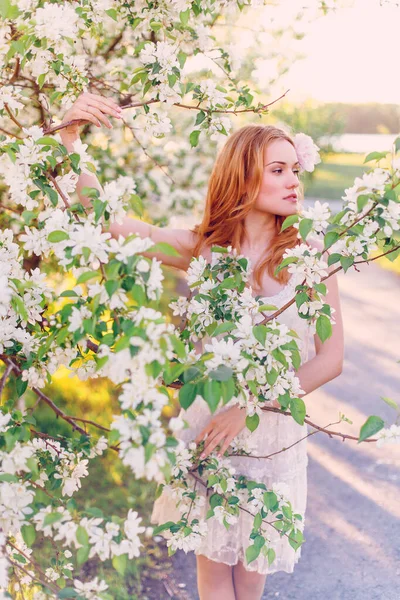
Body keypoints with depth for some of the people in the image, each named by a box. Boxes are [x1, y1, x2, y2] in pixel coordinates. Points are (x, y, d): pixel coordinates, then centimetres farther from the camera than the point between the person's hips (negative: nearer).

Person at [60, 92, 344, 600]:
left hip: (274, 429, -1)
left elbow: (331, 359, -10)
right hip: (207, 422, 1)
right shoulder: (202, 248, -5)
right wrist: (71, 136, -19)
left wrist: (248, 408, -19)